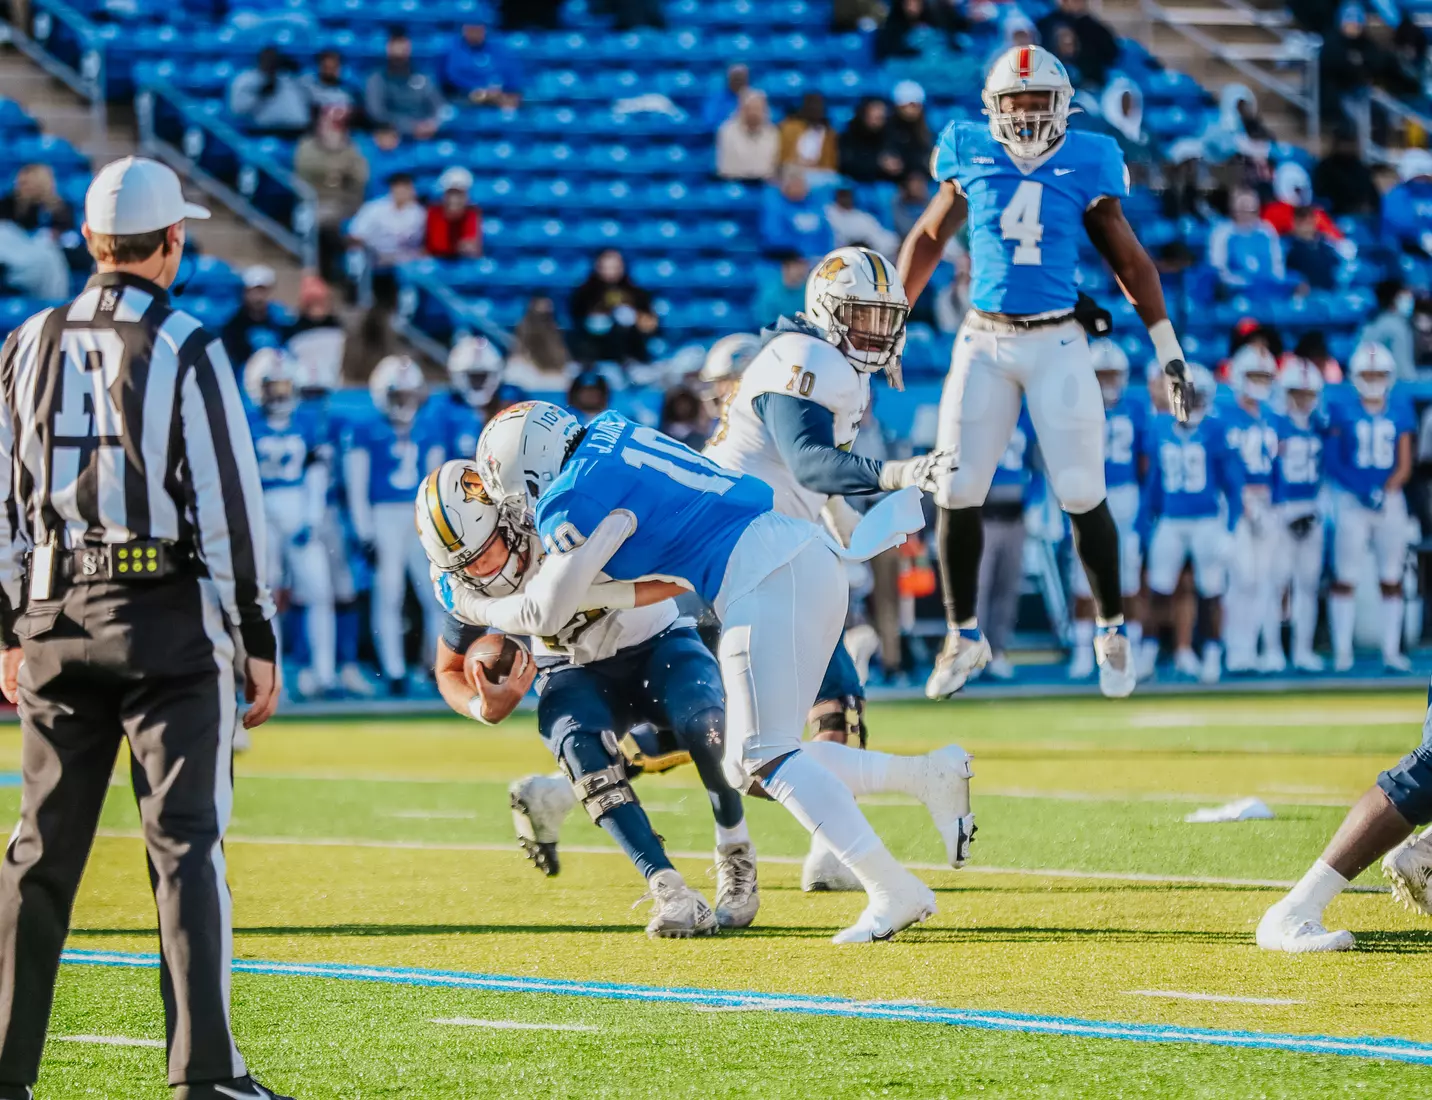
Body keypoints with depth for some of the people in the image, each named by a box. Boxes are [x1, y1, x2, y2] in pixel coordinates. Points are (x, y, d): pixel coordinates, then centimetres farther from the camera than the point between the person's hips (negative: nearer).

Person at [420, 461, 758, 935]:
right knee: (579, 744, -31)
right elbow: (450, 671, 2)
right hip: (580, 673, 2)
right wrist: (484, 707, -19)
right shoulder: (463, 590, -16)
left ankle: (736, 861, -8)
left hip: (654, 642, -2)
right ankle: (670, 892, -33)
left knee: (703, 722, -31)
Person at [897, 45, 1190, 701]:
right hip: (983, 342, 2)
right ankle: (963, 635, 16)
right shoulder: (971, 158, 3)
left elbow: (1130, 261, 5)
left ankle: (1112, 629, 16)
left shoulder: (1084, 167, -1)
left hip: (1058, 344, -2)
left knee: (1082, 496, -3)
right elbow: (927, 241, 14)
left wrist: (1169, 351, 4)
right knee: (956, 494, -1)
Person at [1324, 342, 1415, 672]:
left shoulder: (1399, 409, 5)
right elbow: (1332, 460, -5)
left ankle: (1391, 651, 10)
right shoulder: (1342, 409, -3)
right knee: (1345, 577, -4)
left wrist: (1385, 491, -13)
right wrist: (1361, 491, -17)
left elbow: (1404, 464, 4)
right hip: (1350, 500, -3)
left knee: (1391, 579, 5)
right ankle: (1342, 651, 1)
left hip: (1389, 499, 3)